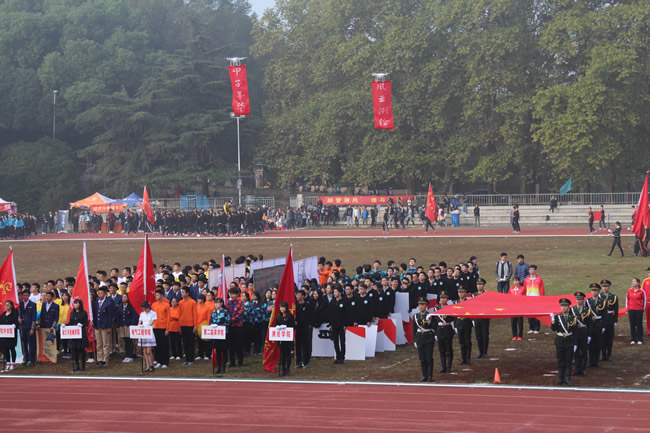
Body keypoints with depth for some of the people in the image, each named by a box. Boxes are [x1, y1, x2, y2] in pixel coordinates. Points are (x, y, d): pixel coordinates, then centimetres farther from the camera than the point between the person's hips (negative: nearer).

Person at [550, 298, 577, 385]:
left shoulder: (573, 317, 1)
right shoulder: (557, 317, 2)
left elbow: (575, 329, 1)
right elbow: (553, 329, -7)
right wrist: (553, 321, -21)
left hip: (569, 341, 0)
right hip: (560, 341, 0)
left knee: (568, 361, 3)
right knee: (560, 361, 5)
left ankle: (567, 378, 9)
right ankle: (560, 378, 11)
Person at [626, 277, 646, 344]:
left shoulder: (642, 291, -7)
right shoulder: (629, 290, 3)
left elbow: (645, 300, 3)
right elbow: (627, 299, 12)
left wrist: (643, 309, 4)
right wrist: (627, 309, 11)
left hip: (639, 310, -3)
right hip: (631, 310, 3)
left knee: (639, 324, 3)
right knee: (632, 324, 5)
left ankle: (639, 339, 11)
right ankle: (633, 339, 13)